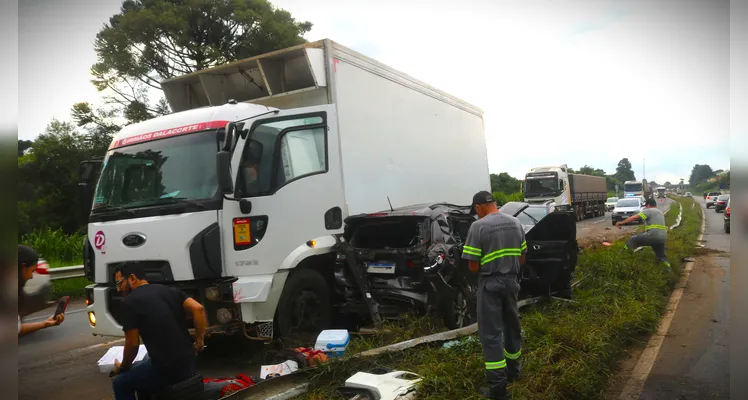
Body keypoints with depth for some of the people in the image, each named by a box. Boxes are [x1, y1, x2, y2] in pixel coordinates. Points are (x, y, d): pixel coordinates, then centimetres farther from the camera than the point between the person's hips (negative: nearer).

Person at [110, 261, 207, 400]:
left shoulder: (128, 303, -6)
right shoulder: (169, 290, 10)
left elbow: (132, 344, -5)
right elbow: (198, 309, -2)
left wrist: (122, 367, 14)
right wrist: (199, 341, 7)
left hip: (166, 370, -7)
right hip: (189, 364, 7)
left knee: (120, 384, 19)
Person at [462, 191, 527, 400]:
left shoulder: (478, 226, -15)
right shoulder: (516, 223, 5)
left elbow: (473, 266, -14)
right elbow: (522, 258, 11)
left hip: (490, 283, -6)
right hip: (511, 280, 7)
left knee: (491, 333, -1)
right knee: (512, 325, 21)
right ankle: (513, 369, 37)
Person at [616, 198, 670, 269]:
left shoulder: (648, 211, 0)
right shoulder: (660, 213, 26)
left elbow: (634, 217, -10)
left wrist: (621, 222, -7)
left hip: (652, 236, -8)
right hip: (662, 238, 8)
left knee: (633, 240, 6)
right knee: (661, 256, 21)